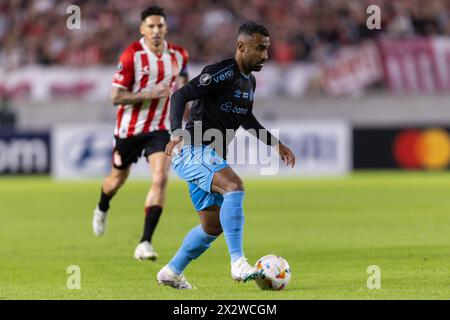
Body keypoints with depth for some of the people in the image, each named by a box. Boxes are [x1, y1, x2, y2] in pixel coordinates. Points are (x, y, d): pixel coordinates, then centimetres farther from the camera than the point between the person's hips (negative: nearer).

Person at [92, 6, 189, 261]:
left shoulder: (179, 55, -1)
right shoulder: (132, 56, -16)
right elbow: (116, 97, -17)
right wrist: (150, 94, -27)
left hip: (161, 128, 2)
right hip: (130, 128, -2)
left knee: (160, 179, -19)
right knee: (118, 179, 16)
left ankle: (146, 243, -18)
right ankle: (102, 209, 53)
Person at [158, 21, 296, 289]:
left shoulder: (250, 81, 11)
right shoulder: (222, 73, -17)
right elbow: (181, 95, -26)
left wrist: (275, 144, 23)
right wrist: (177, 132, -41)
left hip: (213, 157, 10)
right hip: (193, 150, -10)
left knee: (213, 225, 12)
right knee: (234, 185, -32)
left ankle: (171, 273, 28)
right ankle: (239, 264, -36)